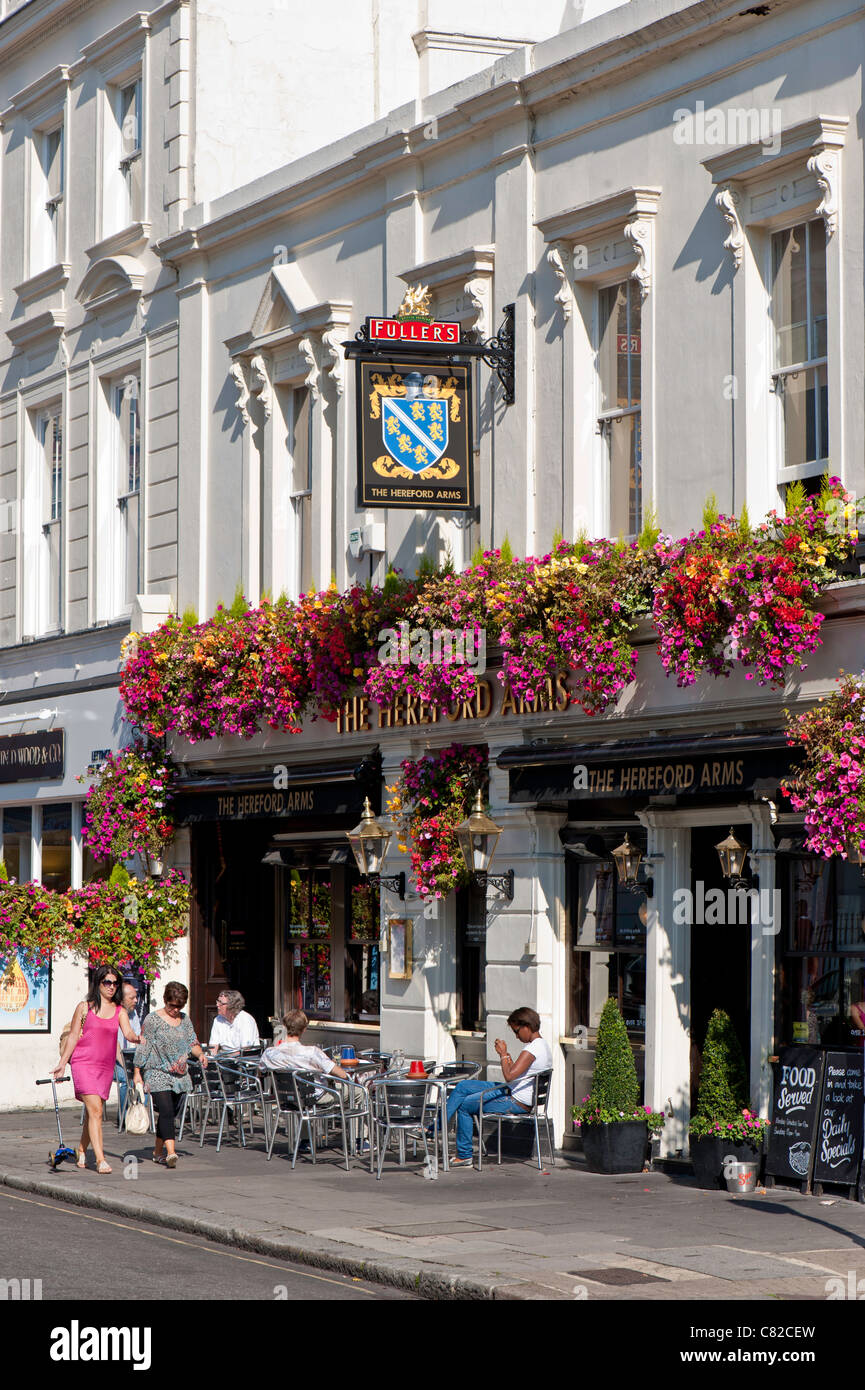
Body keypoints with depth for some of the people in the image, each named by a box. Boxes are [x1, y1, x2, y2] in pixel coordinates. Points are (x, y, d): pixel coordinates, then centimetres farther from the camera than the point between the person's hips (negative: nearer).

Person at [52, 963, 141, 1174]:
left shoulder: (120, 1011, 8)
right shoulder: (84, 1008, 1)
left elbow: (128, 1033, -7)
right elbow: (73, 1037, 5)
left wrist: (137, 1038, -29)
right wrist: (62, 1063, 3)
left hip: (106, 1067, 4)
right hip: (83, 1064, -4)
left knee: (92, 1112, 11)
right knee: (95, 1110, -15)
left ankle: (82, 1151, 32)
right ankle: (100, 1159, -19)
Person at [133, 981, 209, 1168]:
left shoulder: (184, 1019, 11)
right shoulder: (152, 1019, -4)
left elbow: (192, 1042, 17)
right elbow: (143, 1047, -3)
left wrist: (200, 1054, -5)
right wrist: (137, 1073, -5)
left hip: (179, 1075, 5)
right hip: (158, 1074, -5)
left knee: (171, 1113, 9)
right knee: (166, 1112, -18)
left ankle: (158, 1151, 23)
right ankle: (170, 1152, -28)